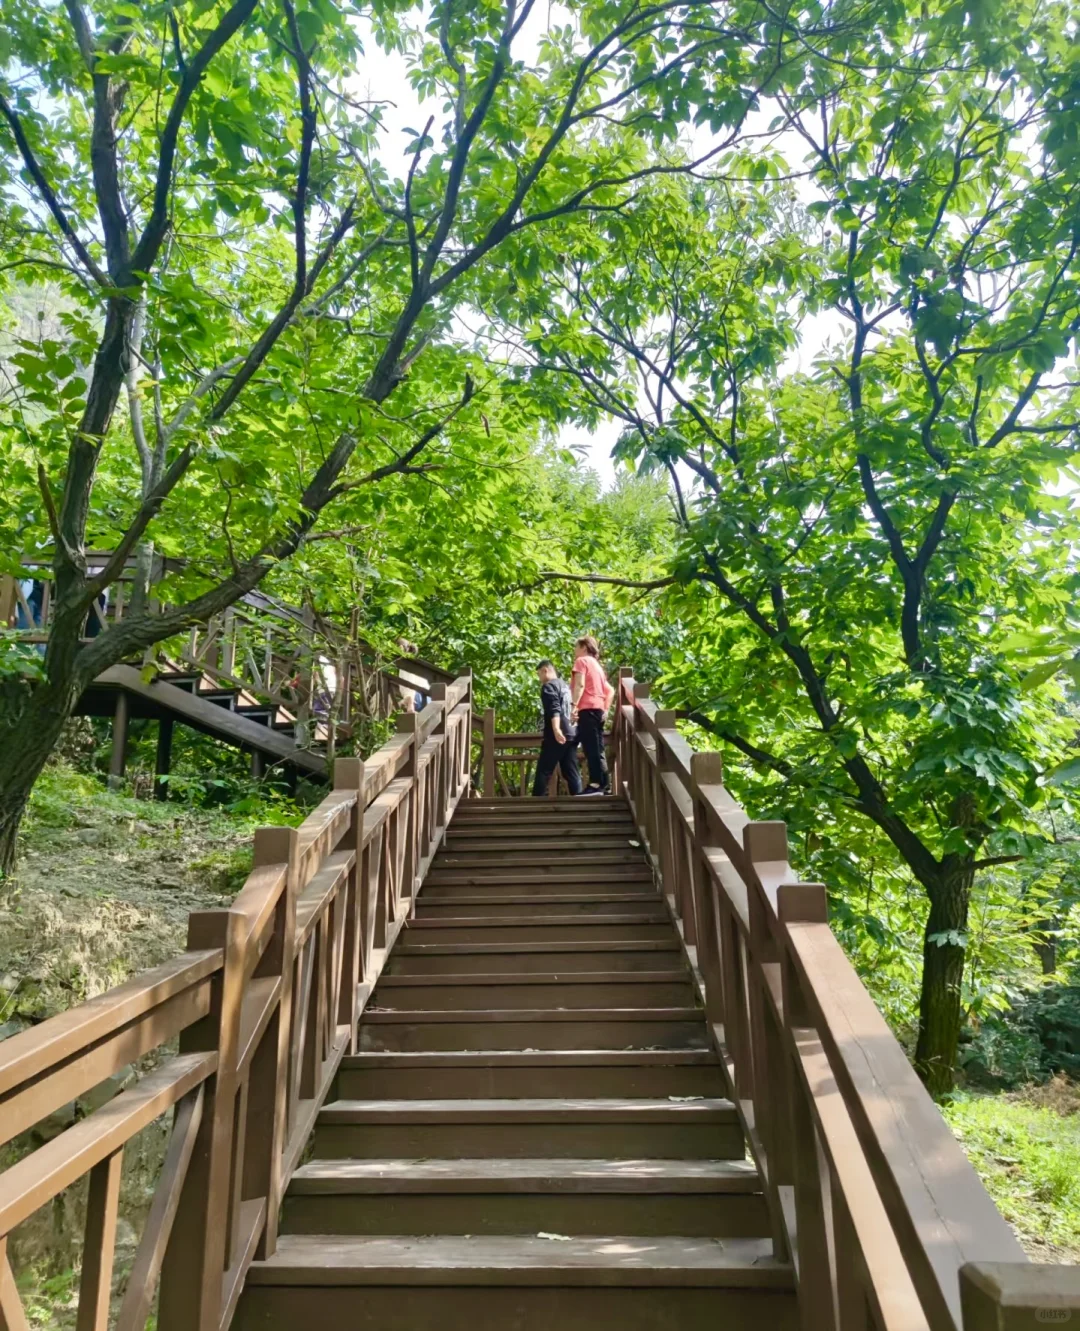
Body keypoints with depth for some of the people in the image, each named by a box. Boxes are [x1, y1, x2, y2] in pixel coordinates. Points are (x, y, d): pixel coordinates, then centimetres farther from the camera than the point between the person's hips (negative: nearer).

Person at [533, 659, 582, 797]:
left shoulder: (548, 686, -4)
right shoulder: (565, 685, 22)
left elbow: (554, 709, -20)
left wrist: (556, 729, -31)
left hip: (557, 736, -8)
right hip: (571, 735, 8)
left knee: (543, 771, -4)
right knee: (572, 773, 4)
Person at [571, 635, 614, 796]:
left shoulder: (581, 661, 1)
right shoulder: (597, 665, 25)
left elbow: (580, 685, -14)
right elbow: (610, 690, 20)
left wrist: (574, 706, -19)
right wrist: (606, 709, 14)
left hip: (588, 709, -8)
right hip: (598, 709, 8)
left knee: (592, 749, -11)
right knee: (597, 749, 8)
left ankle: (598, 785, -15)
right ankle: (604, 785, 7)